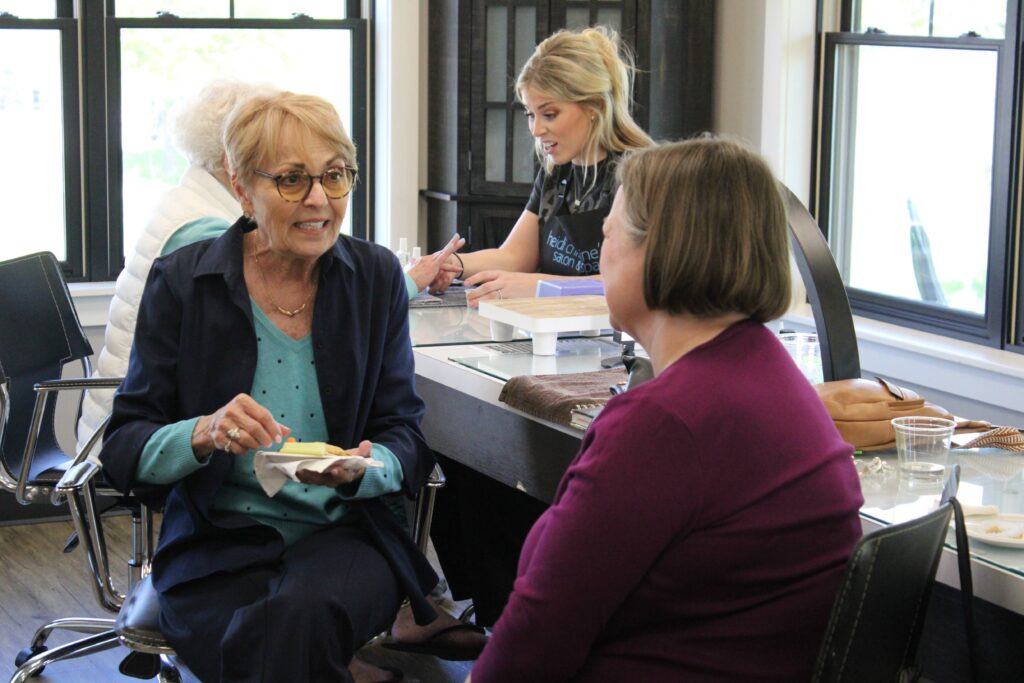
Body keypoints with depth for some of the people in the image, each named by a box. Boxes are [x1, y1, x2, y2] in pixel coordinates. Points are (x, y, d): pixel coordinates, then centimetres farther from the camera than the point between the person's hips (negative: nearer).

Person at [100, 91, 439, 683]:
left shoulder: (377, 276, 5)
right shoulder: (182, 281, 0)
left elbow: (407, 438, 5)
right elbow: (124, 449, -2)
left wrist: (361, 469, -18)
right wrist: (205, 433, -23)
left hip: (344, 533, 1)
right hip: (216, 545, -1)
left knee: (304, 610, -33)